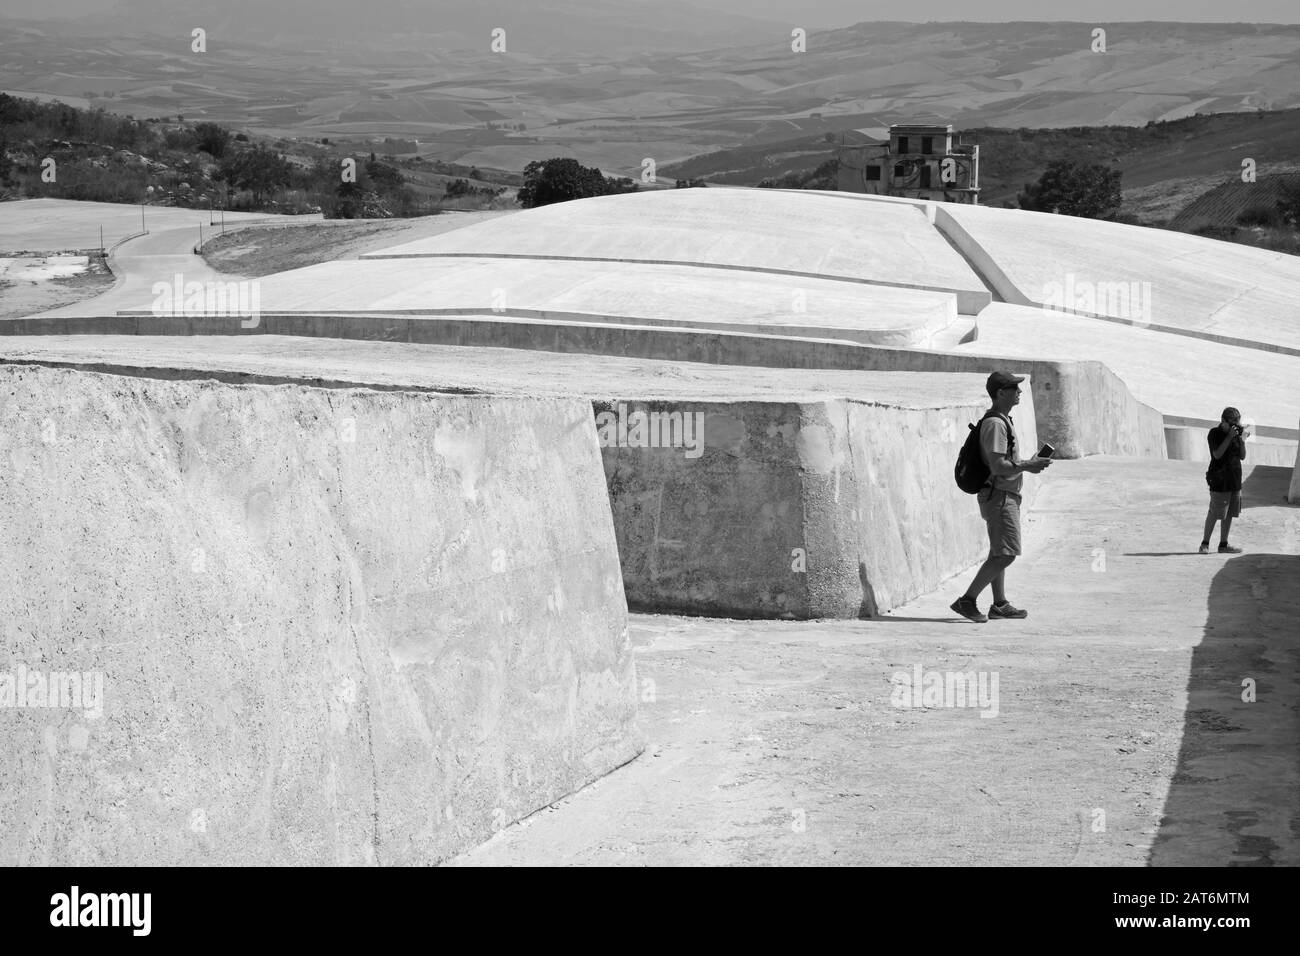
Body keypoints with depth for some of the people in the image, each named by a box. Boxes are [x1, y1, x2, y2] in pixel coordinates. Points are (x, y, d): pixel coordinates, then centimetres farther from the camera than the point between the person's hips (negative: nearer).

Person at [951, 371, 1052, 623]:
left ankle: (1000, 605, 22)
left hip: (1006, 496, 11)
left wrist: (1027, 464, 9)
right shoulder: (995, 424, -18)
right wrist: (1027, 465, -16)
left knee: (999, 554, 15)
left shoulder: (1004, 420, 15)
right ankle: (967, 601, -12)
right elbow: (998, 466, -24)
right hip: (999, 495, -11)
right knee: (1005, 554, -12)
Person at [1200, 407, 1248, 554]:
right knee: (1214, 513, -7)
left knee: (1230, 513, 8)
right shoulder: (1214, 433, -7)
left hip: (1235, 479, 6)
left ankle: (1223, 545, 15)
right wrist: (1229, 437, -21)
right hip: (1219, 480, -6)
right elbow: (1217, 454, -18)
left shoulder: (1236, 432, 9)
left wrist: (1242, 439, -7)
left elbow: (1242, 456, 8)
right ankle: (1205, 543, 3)